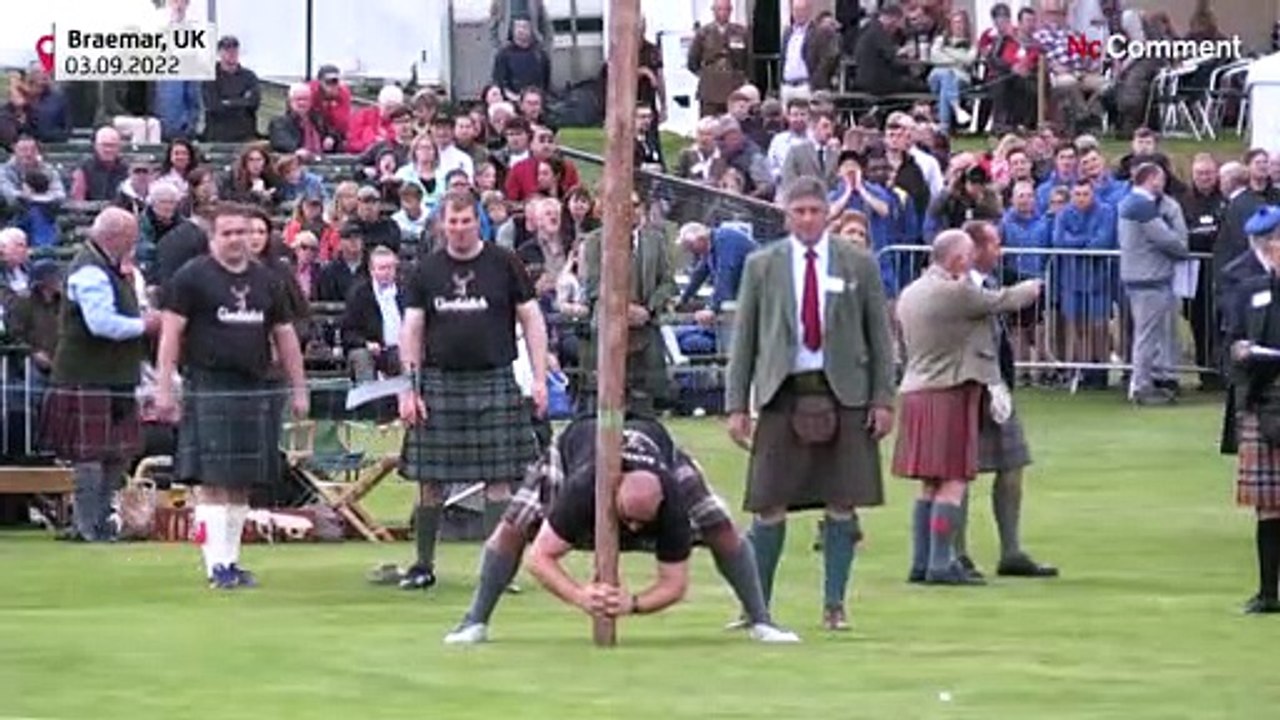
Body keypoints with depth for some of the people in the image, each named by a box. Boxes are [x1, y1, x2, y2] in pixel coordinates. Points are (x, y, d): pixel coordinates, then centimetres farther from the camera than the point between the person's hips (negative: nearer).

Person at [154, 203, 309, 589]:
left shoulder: (267, 281, 16)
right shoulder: (192, 277, 0)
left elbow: (285, 336, 20)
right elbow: (172, 333, -3)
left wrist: (298, 389, 16)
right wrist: (164, 388, -10)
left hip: (255, 390, 5)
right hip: (208, 389, -5)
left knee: (242, 484, 8)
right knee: (212, 481, -9)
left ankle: (231, 560, 15)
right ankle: (216, 565, -9)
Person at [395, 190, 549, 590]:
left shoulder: (504, 264, 4)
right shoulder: (427, 271, 8)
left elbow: (531, 321, 6)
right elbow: (411, 330, 9)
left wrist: (539, 378, -1)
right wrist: (409, 388, 1)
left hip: (494, 381, -1)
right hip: (439, 382, 1)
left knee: (498, 478, -2)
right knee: (429, 480, 2)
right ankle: (423, 565, 12)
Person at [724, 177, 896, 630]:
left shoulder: (859, 266, 7)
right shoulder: (762, 266, 7)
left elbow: (879, 335, 8)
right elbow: (743, 338, 7)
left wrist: (883, 399, 1)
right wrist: (736, 404, 1)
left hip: (844, 394, 0)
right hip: (783, 394, 0)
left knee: (841, 507, 0)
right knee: (770, 507, -2)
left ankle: (834, 606, 8)